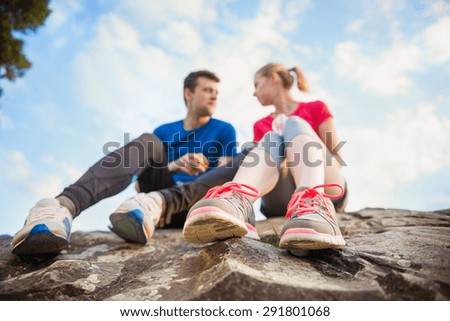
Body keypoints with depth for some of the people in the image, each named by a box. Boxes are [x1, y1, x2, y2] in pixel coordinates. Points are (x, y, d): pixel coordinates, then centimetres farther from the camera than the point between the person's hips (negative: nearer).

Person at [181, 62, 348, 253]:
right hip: (281, 199, 1)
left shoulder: (315, 108, 16)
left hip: (325, 189, -1)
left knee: (294, 125, -20)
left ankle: (315, 206, -50)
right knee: (271, 140, -23)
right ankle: (236, 199, -57)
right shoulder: (261, 126, 23)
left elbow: (336, 158, 8)